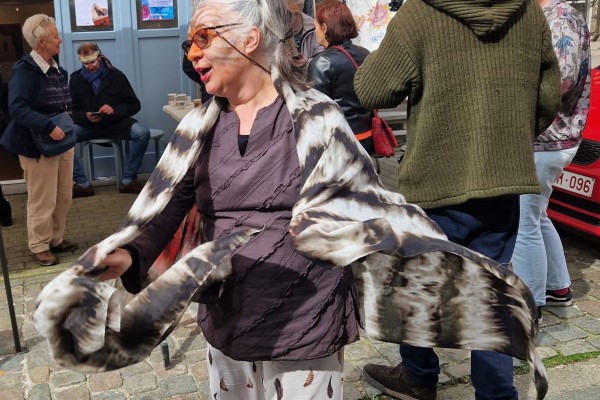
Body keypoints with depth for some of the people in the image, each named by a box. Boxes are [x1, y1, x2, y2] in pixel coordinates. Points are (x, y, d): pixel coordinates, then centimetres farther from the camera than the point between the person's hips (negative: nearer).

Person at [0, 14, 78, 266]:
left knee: (63, 197, 15)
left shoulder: (55, 69, 9)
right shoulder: (24, 70, -16)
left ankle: (56, 239, 31)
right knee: (42, 200, 1)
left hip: (62, 141, 8)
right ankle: (39, 247, 17)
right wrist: (48, 127, -35)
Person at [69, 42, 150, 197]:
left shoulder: (115, 75, 0)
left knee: (143, 133, -30)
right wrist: (86, 117, -19)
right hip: (88, 125, 1)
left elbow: (134, 104, -1)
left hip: (115, 123, -1)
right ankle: (83, 184, -17)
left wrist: (115, 110, -21)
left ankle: (128, 180, -17)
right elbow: (72, 111, 4)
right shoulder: (76, 79, 3)